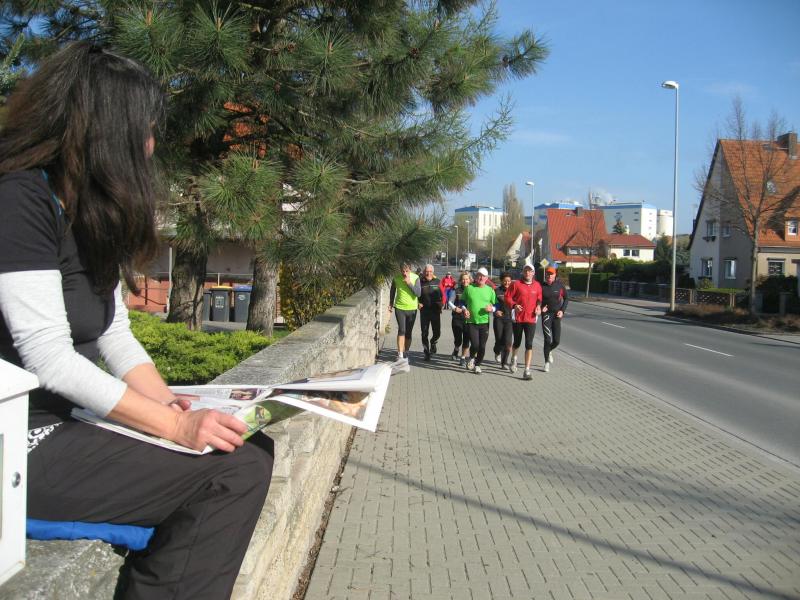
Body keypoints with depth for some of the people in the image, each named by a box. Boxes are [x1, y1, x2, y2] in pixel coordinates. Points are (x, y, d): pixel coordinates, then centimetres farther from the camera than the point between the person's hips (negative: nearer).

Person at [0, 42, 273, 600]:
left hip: (71, 419, 9)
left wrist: (171, 402, -4)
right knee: (235, 469, -19)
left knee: (253, 449, 0)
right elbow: (49, 358, -22)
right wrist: (176, 424, -21)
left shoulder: (91, 218, 14)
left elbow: (116, 335, 12)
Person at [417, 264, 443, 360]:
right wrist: (418, 303, -7)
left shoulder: (437, 282, 1)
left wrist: (440, 305, 2)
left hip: (435, 311, 1)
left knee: (437, 332, 1)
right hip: (424, 311, 0)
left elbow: (442, 295, 9)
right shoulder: (420, 283, -2)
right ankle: (426, 352, 17)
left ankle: (433, 342, 34)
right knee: (424, 333, 4)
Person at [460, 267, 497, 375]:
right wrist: (464, 310, -4)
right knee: (475, 344, -13)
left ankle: (477, 365, 24)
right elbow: (462, 302, 14)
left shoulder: (490, 290, 5)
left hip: (484, 322, 2)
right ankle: (472, 358, 19)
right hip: (471, 322, -2)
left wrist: (492, 308, -11)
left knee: (482, 346, 3)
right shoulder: (469, 288, 3)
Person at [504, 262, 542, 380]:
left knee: (529, 344, -6)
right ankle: (513, 359, 48)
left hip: (531, 319, 1)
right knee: (517, 342, 15)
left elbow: (539, 299, 18)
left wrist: (538, 306, -1)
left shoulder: (537, 285, 4)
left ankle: (527, 371, -3)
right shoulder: (516, 284, -5)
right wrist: (514, 305, -20)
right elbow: (508, 297, -4)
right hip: (518, 318, -1)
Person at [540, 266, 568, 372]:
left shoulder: (560, 285, -2)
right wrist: (540, 308, -13)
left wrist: (562, 310, -2)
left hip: (557, 315, 2)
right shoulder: (541, 286, -5)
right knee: (548, 340, -8)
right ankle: (547, 363, 7)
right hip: (546, 314, -2)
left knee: (556, 341, 3)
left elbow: (566, 299, 9)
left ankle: (549, 351, 38)